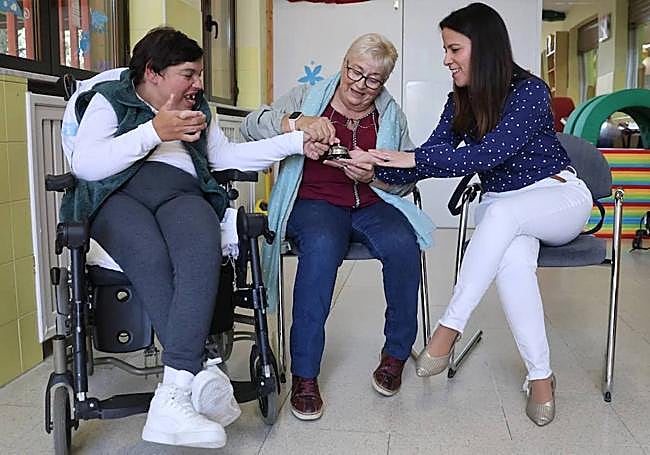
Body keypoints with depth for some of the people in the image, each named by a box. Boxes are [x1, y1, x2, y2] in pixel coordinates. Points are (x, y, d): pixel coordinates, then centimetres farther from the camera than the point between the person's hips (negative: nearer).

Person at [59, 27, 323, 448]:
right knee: (152, 258, -37)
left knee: (203, 252, -34)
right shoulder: (110, 99, 11)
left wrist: (295, 141, 19)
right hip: (118, 195, -2)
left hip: (182, 192, 3)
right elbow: (84, 164, -4)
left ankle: (175, 395, -40)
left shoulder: (198, 108, 29)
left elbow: (226, 155, 26)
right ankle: (201, 373, -33)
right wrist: (155, 132, -12)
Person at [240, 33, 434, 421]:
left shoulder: (392, 115, 15)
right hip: (315, 202, -2)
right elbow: (252, 126, -4)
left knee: (403, 244, -30)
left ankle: (396, 352, -7)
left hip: (372, 204, 3)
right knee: (322, 246, -37)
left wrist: (374, 174, -12)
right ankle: (305, 374, -27)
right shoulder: (306, 97, 9)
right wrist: (297, 123, -23)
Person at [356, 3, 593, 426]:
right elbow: (429, 157, -3)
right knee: (513, 259, -32)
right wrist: (375, 169, -18)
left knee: (501, 212, -37)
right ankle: (541, 376, -24)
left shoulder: (529, 91, -18)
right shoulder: (460, 101, 2)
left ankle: (449, 328, -31)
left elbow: (486, 155, -29)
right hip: (501, 210, 4)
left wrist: (415, 158, -32)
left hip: (559, 197, -4)